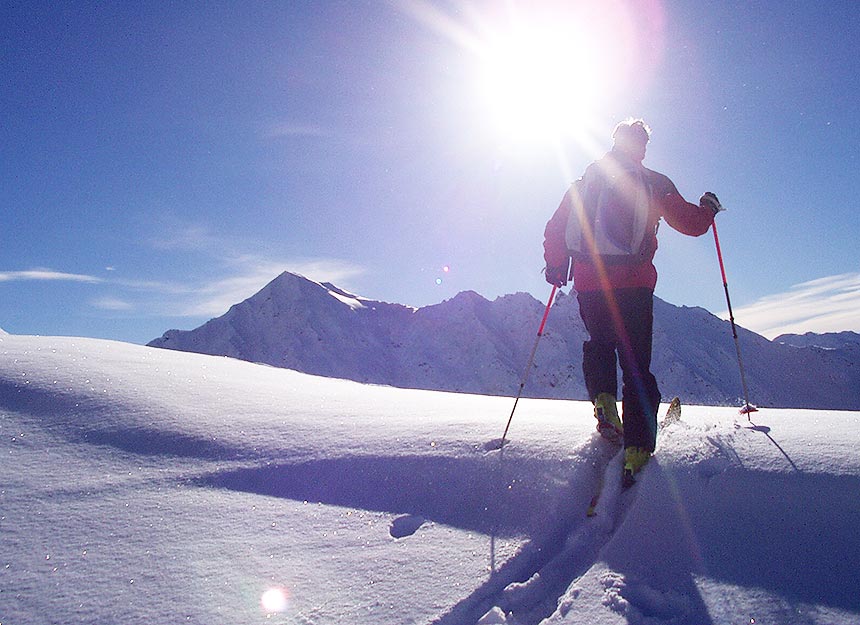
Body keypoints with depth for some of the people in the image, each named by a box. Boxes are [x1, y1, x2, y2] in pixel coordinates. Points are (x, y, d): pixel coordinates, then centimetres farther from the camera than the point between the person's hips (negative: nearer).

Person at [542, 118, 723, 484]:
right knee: (636, 362, 2)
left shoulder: (585, 181, 15)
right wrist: (708, 207, 29)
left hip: (588, 284, 3)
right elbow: (691, 224, 7)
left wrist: (555, 267, 27)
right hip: (633, 284, -2)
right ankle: (637, 448, -4)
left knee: (599, 344, 26)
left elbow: (555, 228, 14)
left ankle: (602, 398, 1)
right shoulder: (653, 183, 6)